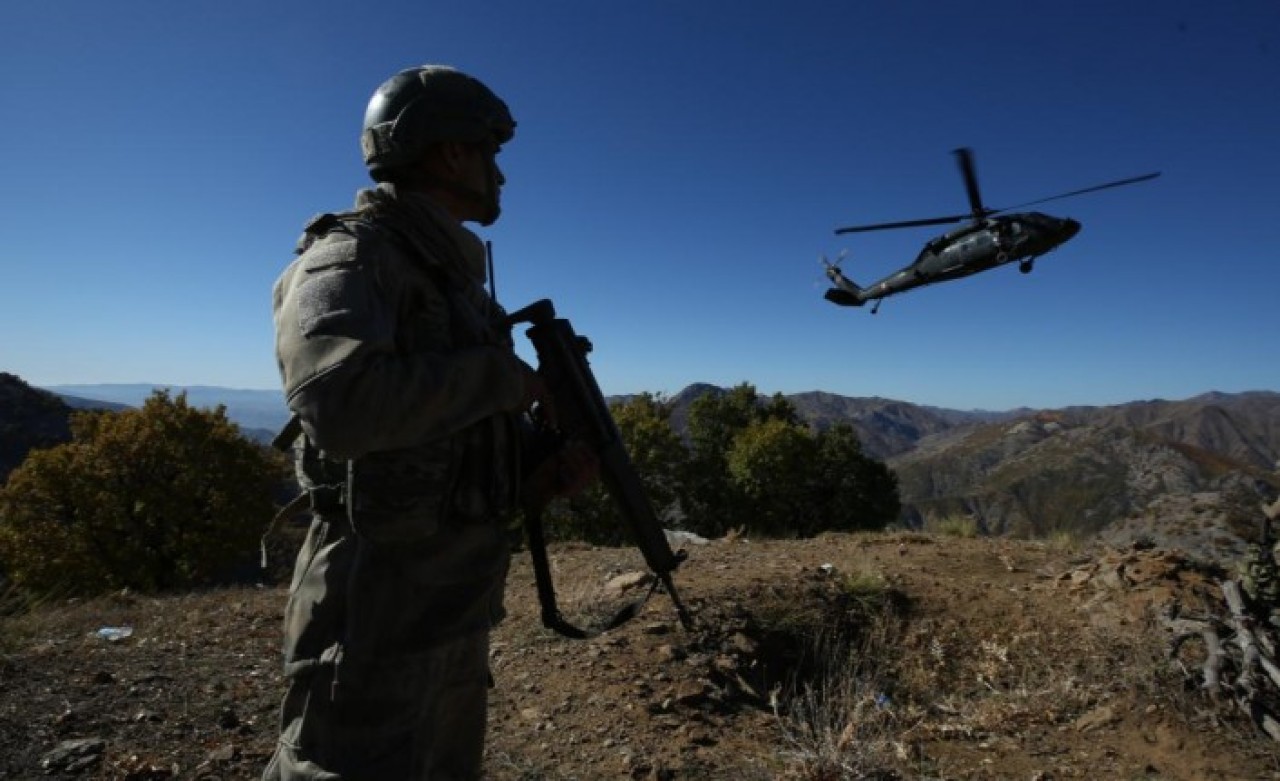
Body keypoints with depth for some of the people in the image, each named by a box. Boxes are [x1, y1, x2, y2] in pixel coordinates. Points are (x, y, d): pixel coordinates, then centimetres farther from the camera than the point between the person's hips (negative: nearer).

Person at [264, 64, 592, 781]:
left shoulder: (453, 276, 14)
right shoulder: (351, 258, -13)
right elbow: (340, 404, -34)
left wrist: (548, 470, 0)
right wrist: (503, 375, -19)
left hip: (459, 604, 9)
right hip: (378, 610, -9)